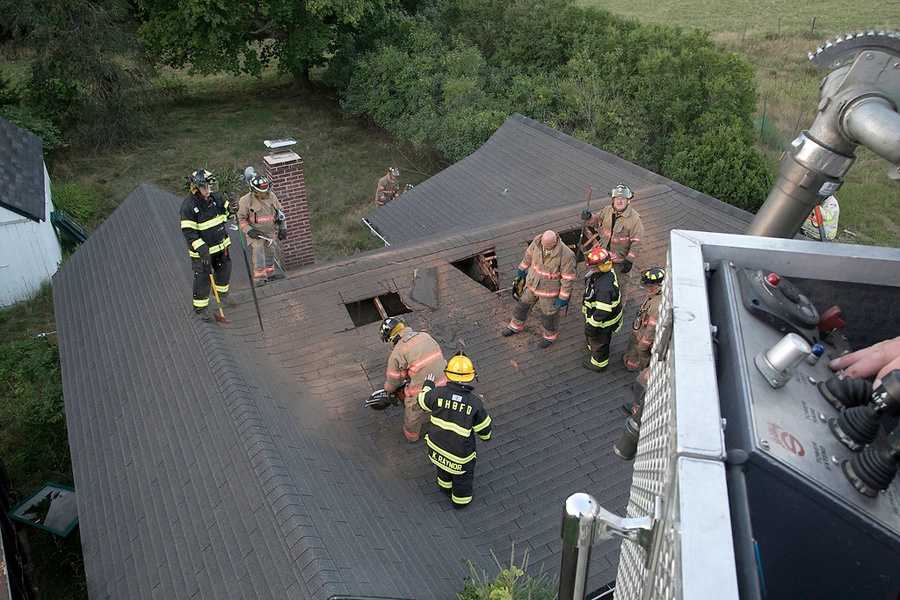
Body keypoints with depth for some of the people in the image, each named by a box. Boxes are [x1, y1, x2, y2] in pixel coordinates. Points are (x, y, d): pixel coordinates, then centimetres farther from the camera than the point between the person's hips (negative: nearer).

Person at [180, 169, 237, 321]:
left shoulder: (216, 197, -3)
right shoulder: (188, 206, -22)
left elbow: (225, 211, 14)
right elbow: (188, 231, -22)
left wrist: (230, 210, -12)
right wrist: (202, 249, -29)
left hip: (220, 245, 7)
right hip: (201, 250, -6)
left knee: (224, 270, 22)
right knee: (203, 278, 3)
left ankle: (222, 294, 49)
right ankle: (200, 307, 22)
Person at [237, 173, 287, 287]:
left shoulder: (272, 196, 0)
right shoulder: (247, 200, -16)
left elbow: (279, 212, 13)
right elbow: (240, 218, -10)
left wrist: (282, 228, 12)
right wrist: (248, 231, -20)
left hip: (270, 231, 6)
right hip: (255, 232, -6)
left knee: (270, 251, 16)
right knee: (258, 252, -18)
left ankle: (270, 273, 32)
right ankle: (259, 277, -18)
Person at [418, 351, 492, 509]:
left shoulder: (437, 393, -22)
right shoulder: (475, 403, -25)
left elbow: (423, 401, 1)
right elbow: (484, 429, -10)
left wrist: (427, 385, 21)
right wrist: (486, 436, 15)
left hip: (436, 445, 3)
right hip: (460, 454, -3)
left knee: (442, 466, 35)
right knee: (464, 475, 28)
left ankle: (446, 486, 62)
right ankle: (460, 499, 52)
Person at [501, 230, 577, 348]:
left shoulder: (566, 255, -33)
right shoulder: (537, 241, -20)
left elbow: (568, 278, -22)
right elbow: (529, 255, 2)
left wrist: (563, 298, -15)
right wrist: (522, 270, 15)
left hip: (550, 290, -5)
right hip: (532, 283, 5)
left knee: (548, 314, 17)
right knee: (523, 304, 24)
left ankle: (550, 336, 45)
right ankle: (516, 325, 51)